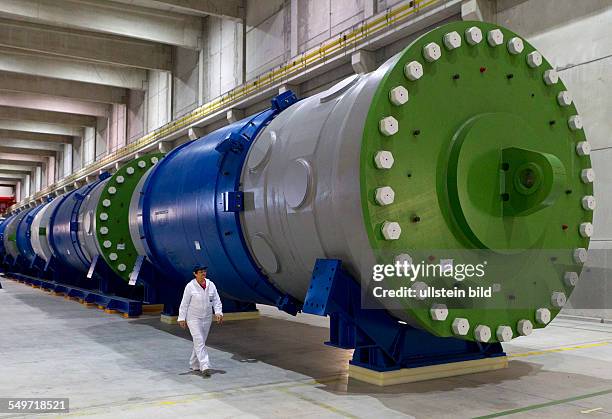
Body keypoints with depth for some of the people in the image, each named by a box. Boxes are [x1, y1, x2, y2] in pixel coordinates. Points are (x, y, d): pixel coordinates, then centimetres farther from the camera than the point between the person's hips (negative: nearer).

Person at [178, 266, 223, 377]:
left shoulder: (211, 285, -1)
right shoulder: (190, 286, -12)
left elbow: (216, 300, 3)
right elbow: (184, 304, -8)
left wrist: (218, 313, -10)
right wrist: (182, 318, -8)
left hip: (207, 318, 5)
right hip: (193, 318, -5)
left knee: (201, 342, 13)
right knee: (199, 341, -12)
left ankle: (194, 365, 28)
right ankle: (205, 366, -17)